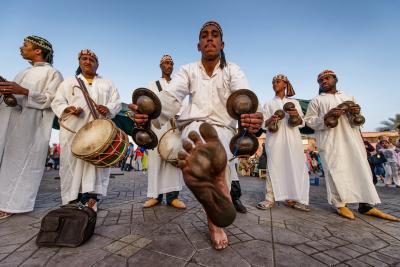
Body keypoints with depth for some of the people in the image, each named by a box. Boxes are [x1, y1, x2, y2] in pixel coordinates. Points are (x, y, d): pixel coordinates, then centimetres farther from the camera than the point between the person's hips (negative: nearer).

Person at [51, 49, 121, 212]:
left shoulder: (107, 83, 18)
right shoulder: (69, 82, 17)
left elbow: (117, 103, 8)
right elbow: (57, 103, 10)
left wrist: (108, 108, -13)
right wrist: (67, 109, -12)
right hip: (73, 130, 1)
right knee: (72, 162, -1)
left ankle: (91, 198, -4)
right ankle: (71, 200, 8)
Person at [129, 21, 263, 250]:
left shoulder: (232, 70, 6)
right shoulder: (188, 70, 8)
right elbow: (171, 96, -12)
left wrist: (254, 116, -42)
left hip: (224, 128, 1)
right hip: (194, 126, 0)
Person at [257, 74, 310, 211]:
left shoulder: (294, 102, 17)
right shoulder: (269, 104, 15)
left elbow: (302, 123, 12)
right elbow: (263, 124, 6)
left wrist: (297, 116, -10)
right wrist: (270, 120, -16)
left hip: (292, 138, 2)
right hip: (275, 138, -1)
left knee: (295, 166, -2)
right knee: (274, 167, -7)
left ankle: (291, 198, 8)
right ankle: (270, 198, -2)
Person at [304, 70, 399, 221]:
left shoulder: (349, 98, 23)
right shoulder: (316, 100, 10)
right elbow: (309, 121, 1)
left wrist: (357, 113, 1)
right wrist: (326, 116, -15)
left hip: (351, 138, 5)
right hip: (330, 140, -4)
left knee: (361, 168, 1)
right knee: (336, 170, -7)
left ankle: (366, 205, 8)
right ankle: (341, 204, 1)